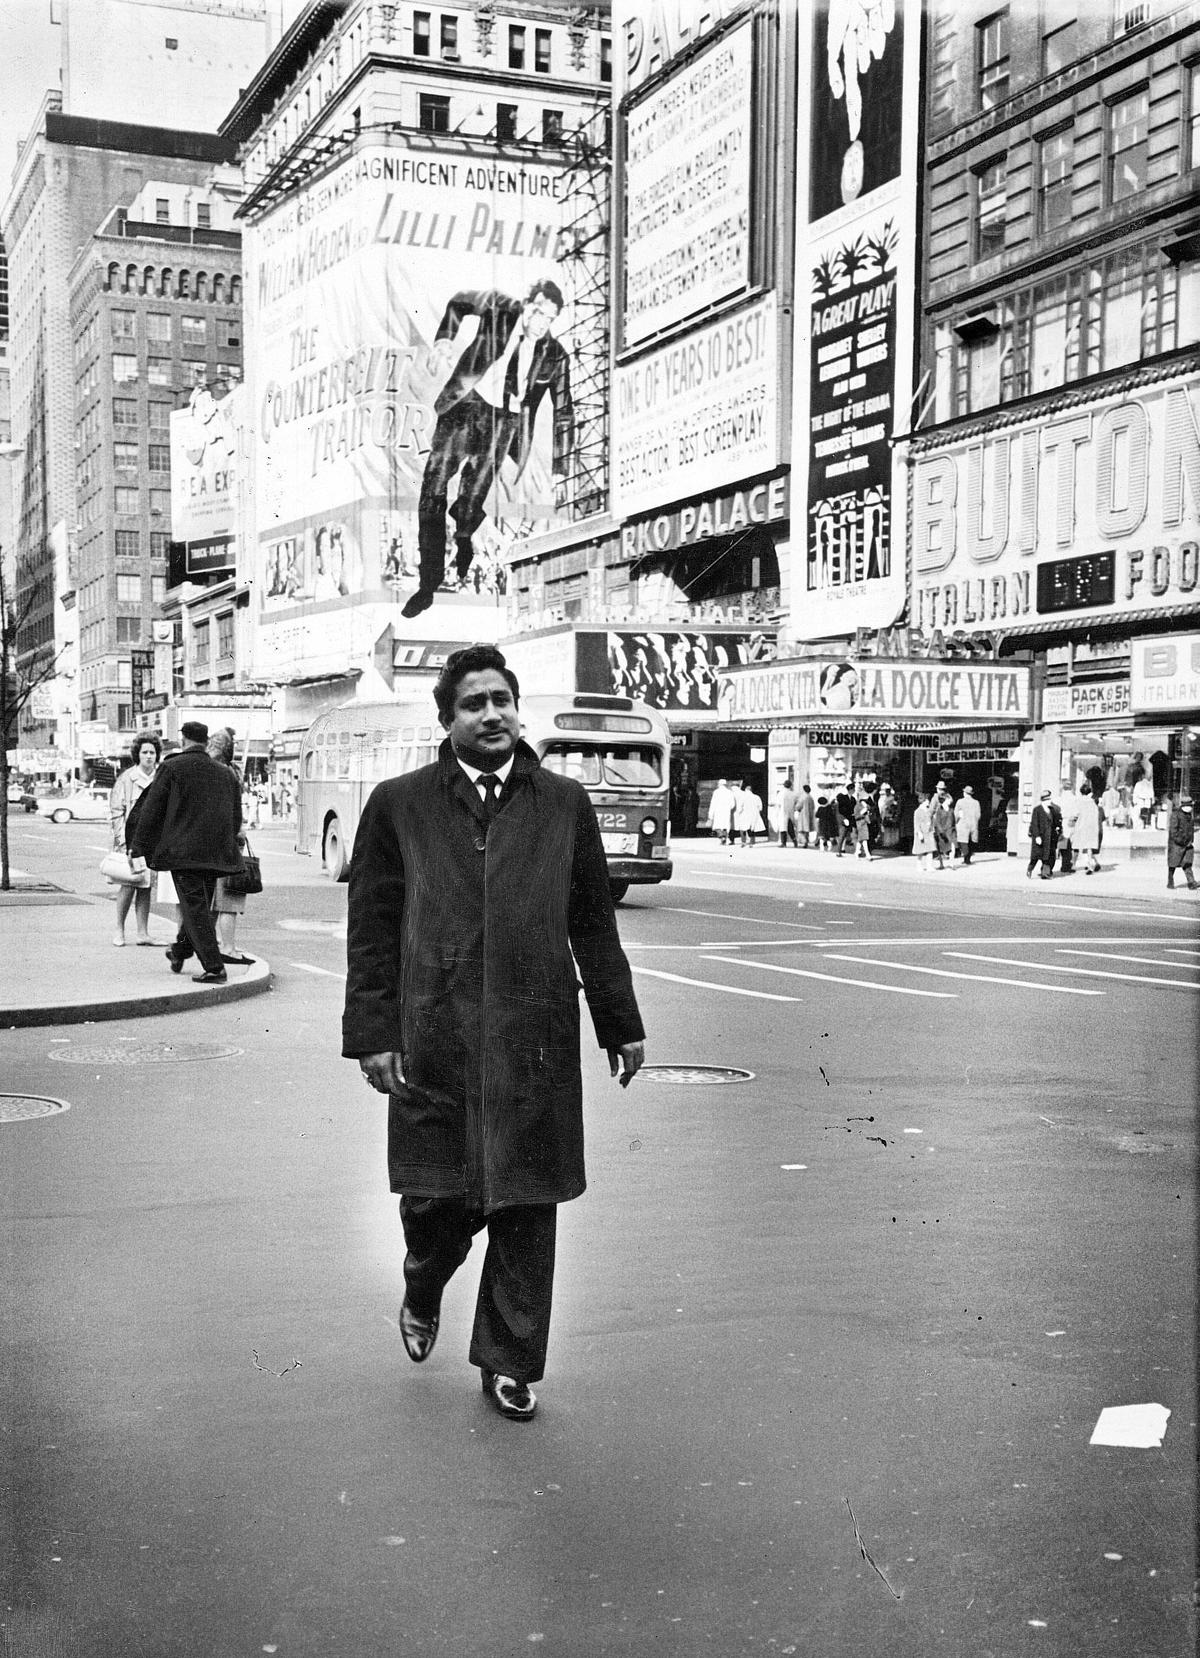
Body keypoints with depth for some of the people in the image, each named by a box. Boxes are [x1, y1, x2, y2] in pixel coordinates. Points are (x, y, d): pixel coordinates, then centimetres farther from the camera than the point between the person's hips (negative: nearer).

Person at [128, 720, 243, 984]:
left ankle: (214, 968, -12)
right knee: (200, 905, 19)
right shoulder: (225, 774, 12)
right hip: (216, 853, 6)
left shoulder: (172, 767, -3)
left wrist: (138, 849, 1)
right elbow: (236, 818, 14)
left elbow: (150, 811, -4)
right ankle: (179, 953, 39)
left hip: (183, 850, -6)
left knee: (195, 909, -5)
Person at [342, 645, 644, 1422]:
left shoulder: (563, 802, 8)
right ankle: (423, 1295, 40)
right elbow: (372, 929, 3)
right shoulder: (400, 804, 4)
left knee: (527, 1207, 6)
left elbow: (594, 921, 11)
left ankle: (510, 1362, 23)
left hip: (536, 1038, 1)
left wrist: (621, 1024, 11)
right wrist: (372, 1033, -3)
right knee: (438, 1196, 5)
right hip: (433, 1038, -1)